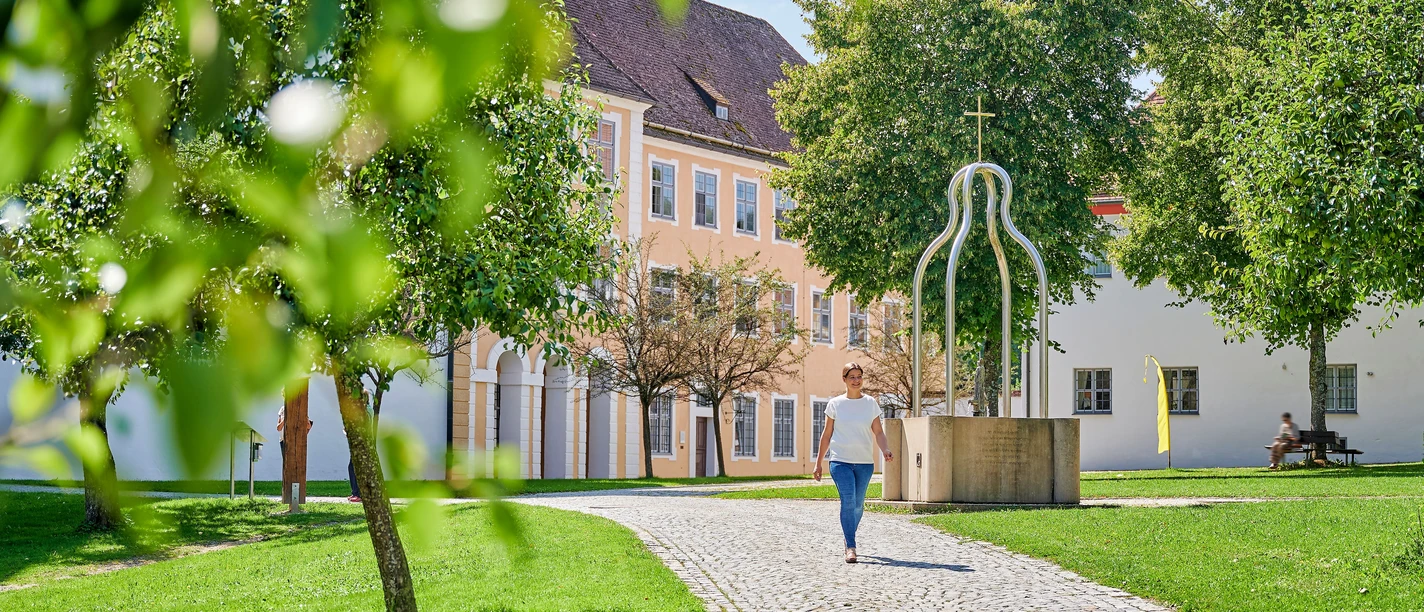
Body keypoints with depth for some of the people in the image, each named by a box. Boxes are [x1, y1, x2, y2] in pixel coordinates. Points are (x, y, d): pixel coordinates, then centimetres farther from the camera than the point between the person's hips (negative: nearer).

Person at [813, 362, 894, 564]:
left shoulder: (870, 403, 7)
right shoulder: (835, 404, 4)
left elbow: (878, 432, 8)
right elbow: (826, 435, 9)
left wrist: (885, 450, -12)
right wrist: (818, 463, 9)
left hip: (865, 463, 2)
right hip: (841, 461, -2)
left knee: (858, 504, 8)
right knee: (848, 501, -16)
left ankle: (849, 538, 32)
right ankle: (850, 547, -16)